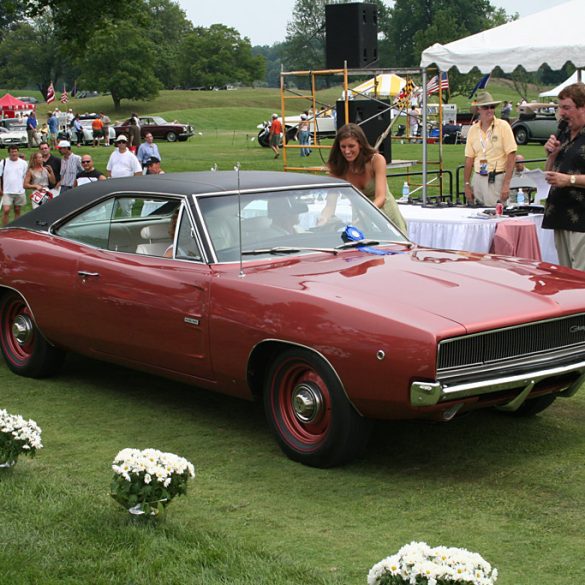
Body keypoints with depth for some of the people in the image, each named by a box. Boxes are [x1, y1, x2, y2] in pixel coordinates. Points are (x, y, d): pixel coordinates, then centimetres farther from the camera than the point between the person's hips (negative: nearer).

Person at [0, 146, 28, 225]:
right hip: (7, 192, -2)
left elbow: (26, 177, 8)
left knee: (17, 211, 11)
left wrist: (24, 186, -1)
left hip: (20, 192, 2)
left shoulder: (23, 163, 3)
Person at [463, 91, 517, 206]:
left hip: (496, 179, -4)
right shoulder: (473, 129, 9)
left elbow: (511, 156, -9)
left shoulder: (503, 126, -4)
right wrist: (467, 185, 6)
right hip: (478, 179, 4)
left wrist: (506, 184, -15)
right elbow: (469, 159, 11)